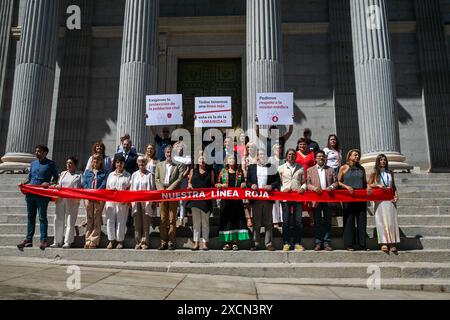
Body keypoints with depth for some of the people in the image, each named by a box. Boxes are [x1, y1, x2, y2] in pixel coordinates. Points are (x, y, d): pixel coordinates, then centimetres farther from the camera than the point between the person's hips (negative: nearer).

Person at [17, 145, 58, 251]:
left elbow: (56, 179, 1)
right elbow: (29, 177, 22)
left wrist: (49, 183, -17)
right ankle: (28, 240, 16)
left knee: (42, 217, -3)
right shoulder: (33, 164, 16)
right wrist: (24, 183, 3)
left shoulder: (50, 164, 0)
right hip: (30, 193, 6)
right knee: (30, 217, 10)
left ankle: (43, 241, 0)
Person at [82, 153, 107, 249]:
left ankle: (93, 241, -5)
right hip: (88, 197, 2)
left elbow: (104, 184, 0)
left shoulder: (104, 173, 12)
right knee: (89, 219, 1)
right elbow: (84, 183, 9)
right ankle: (87, 241, 4)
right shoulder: (87, 172, 20)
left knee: (97, 219, -5)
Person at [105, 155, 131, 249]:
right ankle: (111, 240, 13)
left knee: (121, 221, 0)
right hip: (110, 200, 3)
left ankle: (120, 241, 10)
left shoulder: (128, 175, 4)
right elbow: (107, 188, 18)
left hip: (122, 202, -3)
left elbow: (129, 189, -1)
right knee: (110, 220, 3)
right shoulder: (111, 175, 16)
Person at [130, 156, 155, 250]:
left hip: (146, 202, -3)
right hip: (136, 201, 3)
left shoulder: (149, 175, 3)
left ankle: (145, 242, 5)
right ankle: (138, 242, 11)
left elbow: (152, 188, 3)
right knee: (137, 223, 4)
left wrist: (154, 202, 0)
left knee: (146, 223, -1)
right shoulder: (134, 175, 13)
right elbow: (131, 188, 14)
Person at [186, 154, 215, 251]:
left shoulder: (210, 172, 10)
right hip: (195, 199, 1)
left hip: (206, 199, -1)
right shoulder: (193, 171, 13)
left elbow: (213, 184, 11)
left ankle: (205, 243, 8)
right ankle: (196, 243, 10)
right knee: (196, 221, 5)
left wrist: (213, 188, -9)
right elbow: (189, 182, 16)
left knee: (205, 222, 3)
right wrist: (189, 185, -5)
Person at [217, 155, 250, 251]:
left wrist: (243, 185, -5)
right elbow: (217, 184, 11)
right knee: (226, 219, -1)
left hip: (237, 199, 0)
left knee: (237, 219, -3)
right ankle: (227, 242, 5)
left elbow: (243, 183, 17)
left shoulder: (239, 171, 12)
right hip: (226, 199, 0)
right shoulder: (223, 171, 11)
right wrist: (221, 185, -9)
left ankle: (235, 242, 2)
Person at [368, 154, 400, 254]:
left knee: (391, 220, -2)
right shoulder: (374, 172, 5)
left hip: (390, 200, 3)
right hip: (379, 200, -3)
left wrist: (396, 195, 2)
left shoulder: (390, 173, 15)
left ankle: (392, 244, -1)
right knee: (381, 220, -6)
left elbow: (393, 186, 17)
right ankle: (384, 243, -6)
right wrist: (378, 185, -13)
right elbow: (369, 184, 3)